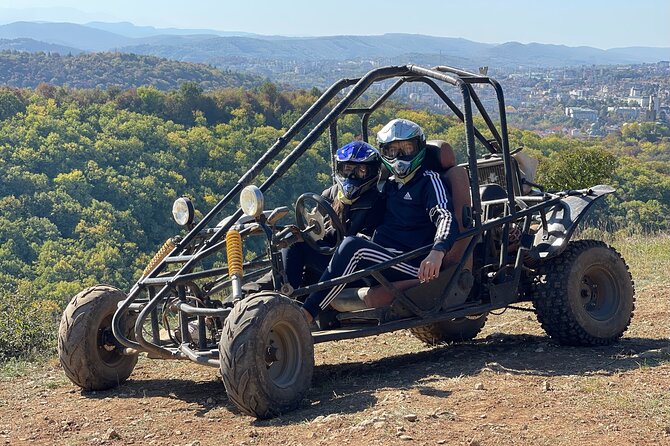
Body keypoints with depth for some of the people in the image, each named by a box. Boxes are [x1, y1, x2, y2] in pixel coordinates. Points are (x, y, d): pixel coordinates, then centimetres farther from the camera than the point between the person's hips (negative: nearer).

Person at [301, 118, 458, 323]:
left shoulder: (429, 180, 1)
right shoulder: (390, 185, 23)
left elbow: (446, 218, -16)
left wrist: (437, 252, -37)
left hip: (414, 266, -7)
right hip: (381, 259, 7)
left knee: (353, 246, -34)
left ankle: (305, 314, -37)